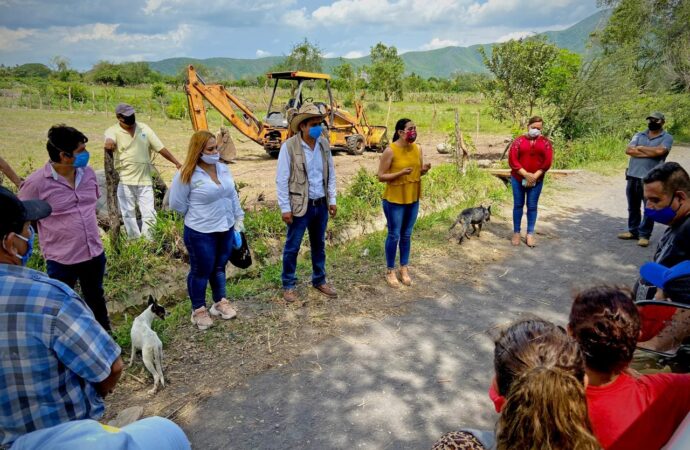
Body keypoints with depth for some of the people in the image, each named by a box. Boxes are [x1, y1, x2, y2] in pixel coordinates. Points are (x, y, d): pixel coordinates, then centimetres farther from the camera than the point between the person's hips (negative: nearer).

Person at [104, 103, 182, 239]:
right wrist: (109, 144, -54)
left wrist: (177, 163, -1)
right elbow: (109, 141, -30)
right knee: (128, 214, 6)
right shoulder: (113, 131, -6)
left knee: (149, 213, 2)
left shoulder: (144, 128, 4)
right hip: (125, 181, -2)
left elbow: (161, 148, 6)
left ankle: (147, 241, 14)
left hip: (145, 180, 2)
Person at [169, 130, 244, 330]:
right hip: (200, 233, -6)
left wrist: (239, 218, 11)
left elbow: (233, 196, 12)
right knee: (201, 270, 8)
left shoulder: (223, 169, 2)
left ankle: (220, 302, 37)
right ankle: (198, 310, 25)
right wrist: (199, 215, -3)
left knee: (219, 267, 19)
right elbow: (176, 203, -10)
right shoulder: (187, 175, -17)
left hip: (226, 229, 6)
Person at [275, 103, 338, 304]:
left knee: (319, 245, 17)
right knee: (292, 247, 6)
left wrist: (332, 200, 6)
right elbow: (282, 180, -11)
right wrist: (285, 208, -12)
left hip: (321, 204, 5)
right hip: (300, 205, -5)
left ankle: (319, 280, 34)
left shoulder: (324, 143, 2)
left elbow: (331, 173, 9)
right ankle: (288, 285, 22)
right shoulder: (289, 146, -13)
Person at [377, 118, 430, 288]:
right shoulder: (390, 151, -16)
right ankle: (390, 271, 20)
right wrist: (400, 173, -27)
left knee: (406, 235, 15)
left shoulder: (418, 148, 1)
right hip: (394, 199, -5)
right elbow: (381, 176, -14)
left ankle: (404, 268, 29)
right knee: (394, 235, 4)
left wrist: (424, 170, -10)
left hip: (413, 198, 5)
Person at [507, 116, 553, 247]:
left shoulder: (545, 142, 3)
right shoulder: (519, 140, -1)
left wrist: (535, 176, -14)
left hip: (537, 180, 1)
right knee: (518, 205, 6)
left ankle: (530, 234, 13)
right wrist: (526, 174, -16)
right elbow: (512, 160, -9)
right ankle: (516, 233, 14)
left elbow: (547, 161, -4)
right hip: (518, 179, -1)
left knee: (532, 206, 5)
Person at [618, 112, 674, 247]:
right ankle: (633, 231, 25)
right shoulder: (639, 135, 11)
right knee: (633, 207, 13)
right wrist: (648, 153, -12)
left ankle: (644, 235, 11)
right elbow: (628, 150, -4)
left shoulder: (667, 138, 1)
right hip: (633, 176, 4)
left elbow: (660, 151, -19)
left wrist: (640, 148, -6)